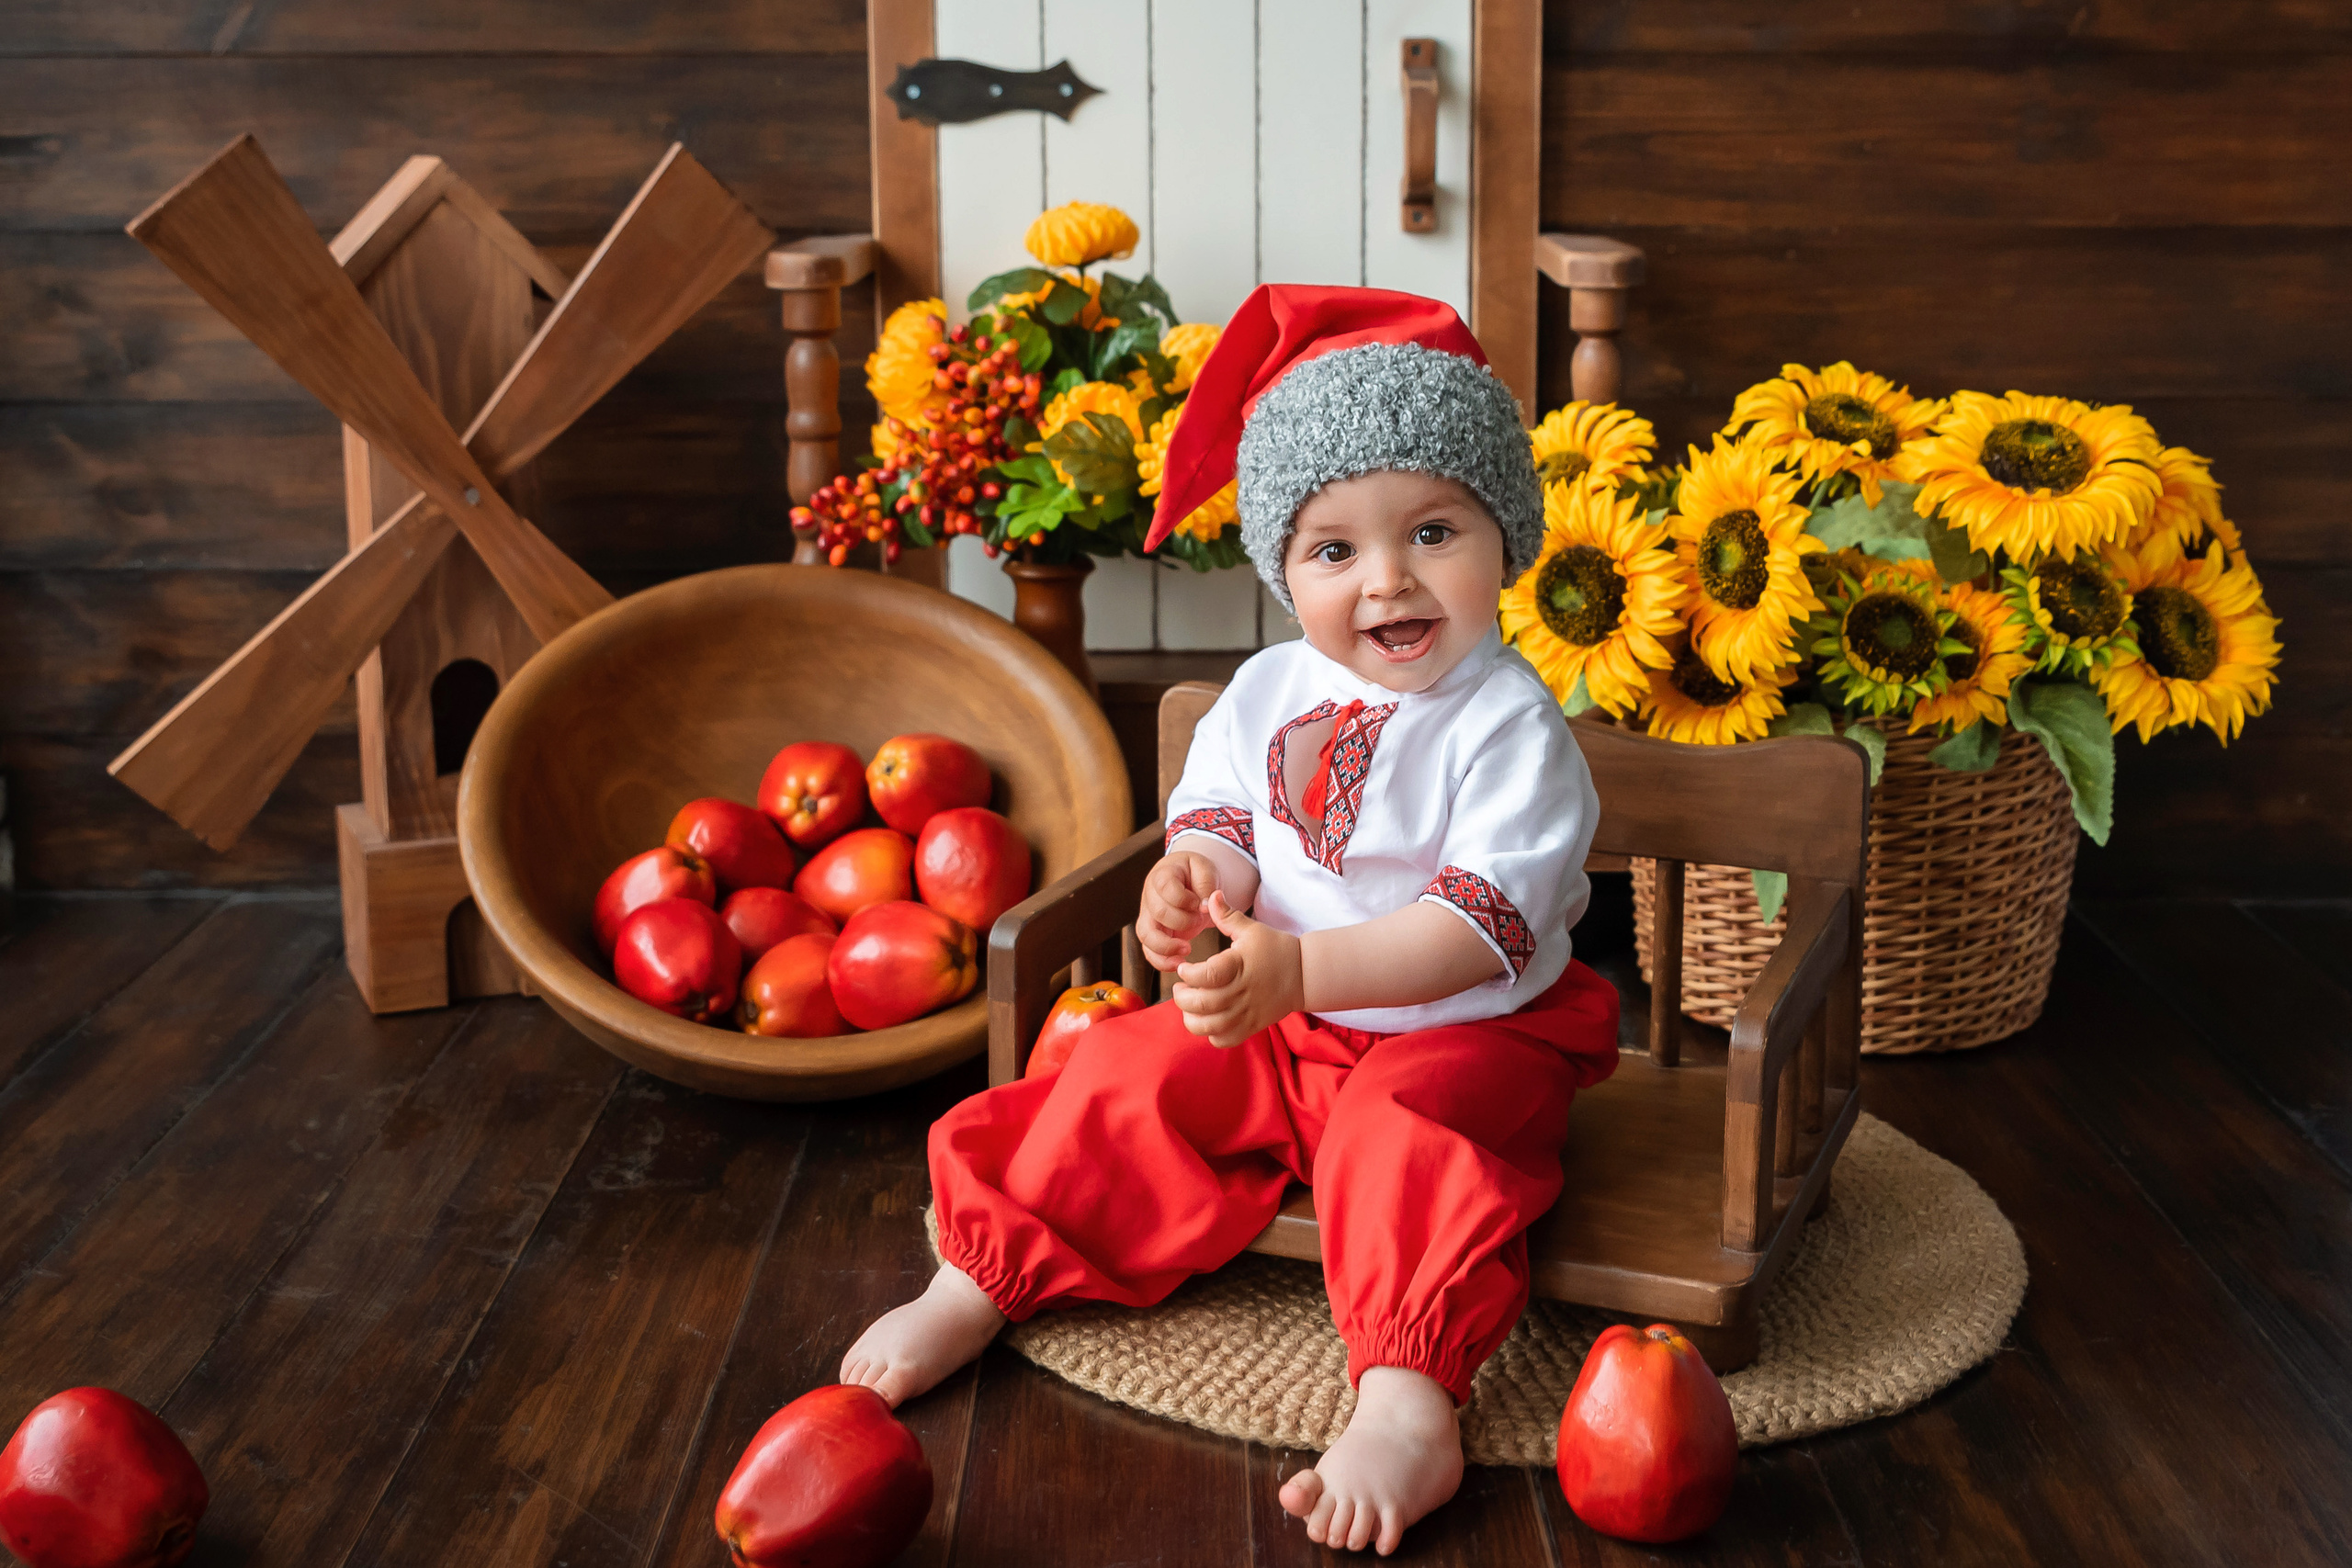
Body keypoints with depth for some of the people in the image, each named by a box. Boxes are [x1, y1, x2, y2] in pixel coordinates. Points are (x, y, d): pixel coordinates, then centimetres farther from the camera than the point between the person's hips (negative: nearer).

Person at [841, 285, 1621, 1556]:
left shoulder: (1511, 727, -18)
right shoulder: (1264, 698, 1)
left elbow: (1484, 926, -26)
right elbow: (1218, 826, 5)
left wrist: (1299, 968, -37)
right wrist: (1191, 885, -23)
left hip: (1462, 1034, -5)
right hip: (1274, 1025, 5)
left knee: (1405, 1137, -33)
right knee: (1128, 1081, -9)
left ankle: (1407, 1409, -38)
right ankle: (977, 1284, 4)